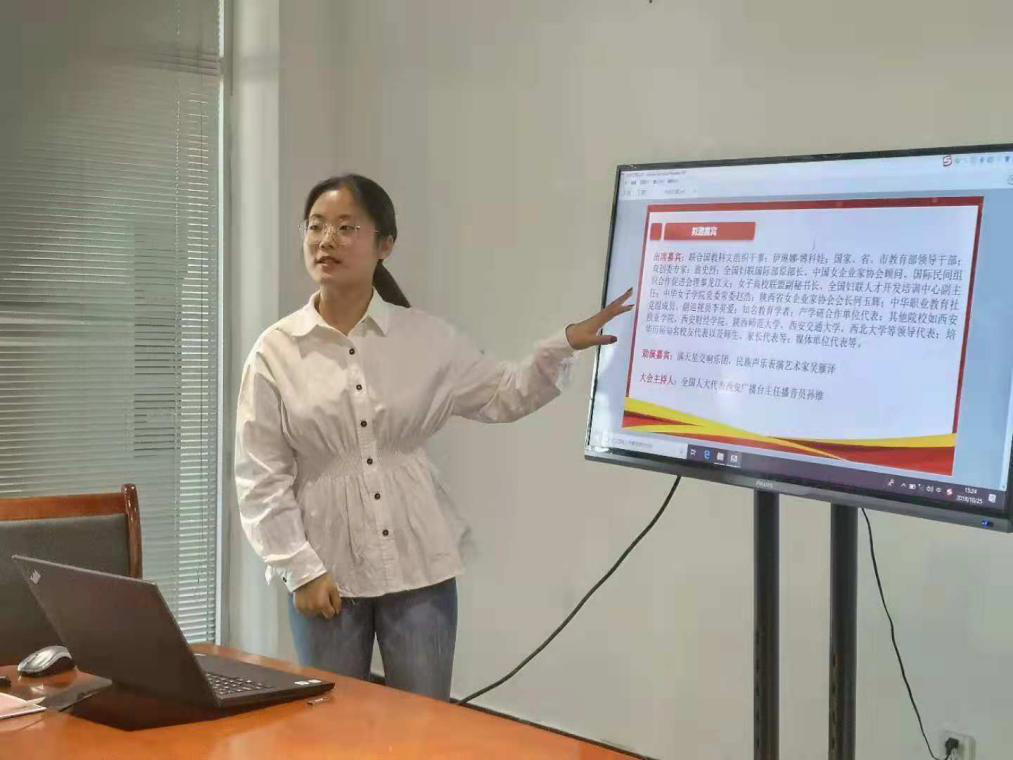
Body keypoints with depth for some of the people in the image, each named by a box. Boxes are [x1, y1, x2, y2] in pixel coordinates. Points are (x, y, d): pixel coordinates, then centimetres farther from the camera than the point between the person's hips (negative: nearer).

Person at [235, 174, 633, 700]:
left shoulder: (426, 338, 1)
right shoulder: (275, 351, -3)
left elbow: (502, 397, 12)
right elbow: (260, 478, -3)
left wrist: (564, 346, -2)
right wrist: (301, 570, -10)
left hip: (419, 568, 1)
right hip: (327, 573, -1)